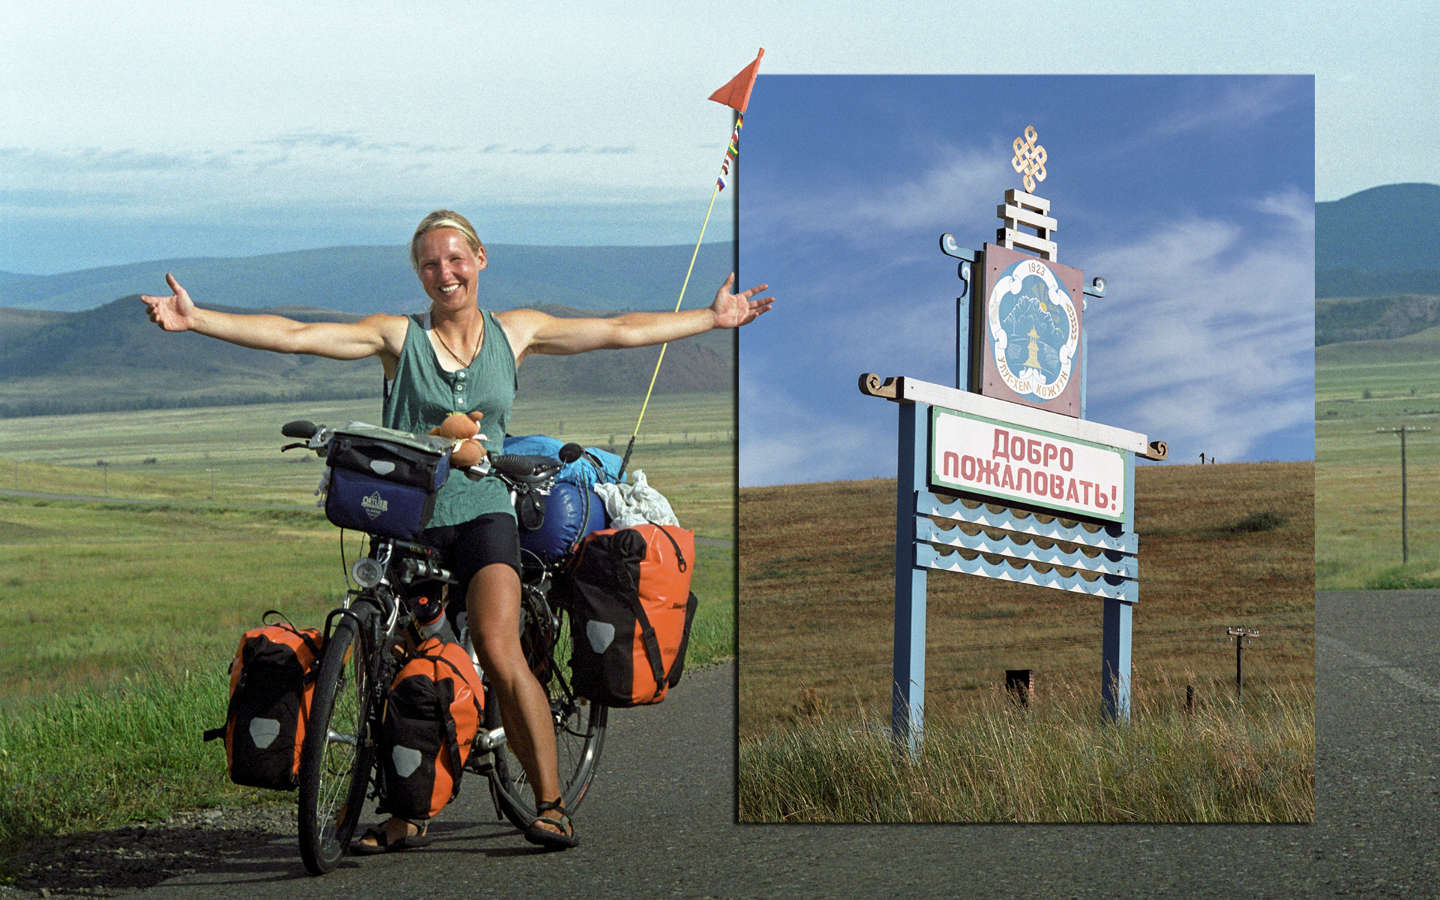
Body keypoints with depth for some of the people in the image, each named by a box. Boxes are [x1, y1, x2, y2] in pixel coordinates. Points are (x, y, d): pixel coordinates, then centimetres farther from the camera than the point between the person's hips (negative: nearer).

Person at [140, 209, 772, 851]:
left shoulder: (514, 332, 10)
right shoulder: (398, 337, 3)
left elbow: (622, 331, 16)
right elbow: (292, 336, -5)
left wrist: (713, 318, 18)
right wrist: (195, 319, -15)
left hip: (482, 514, -1)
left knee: (498, 649, -20)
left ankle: (550, 803, -15)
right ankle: (406, 816, 13)